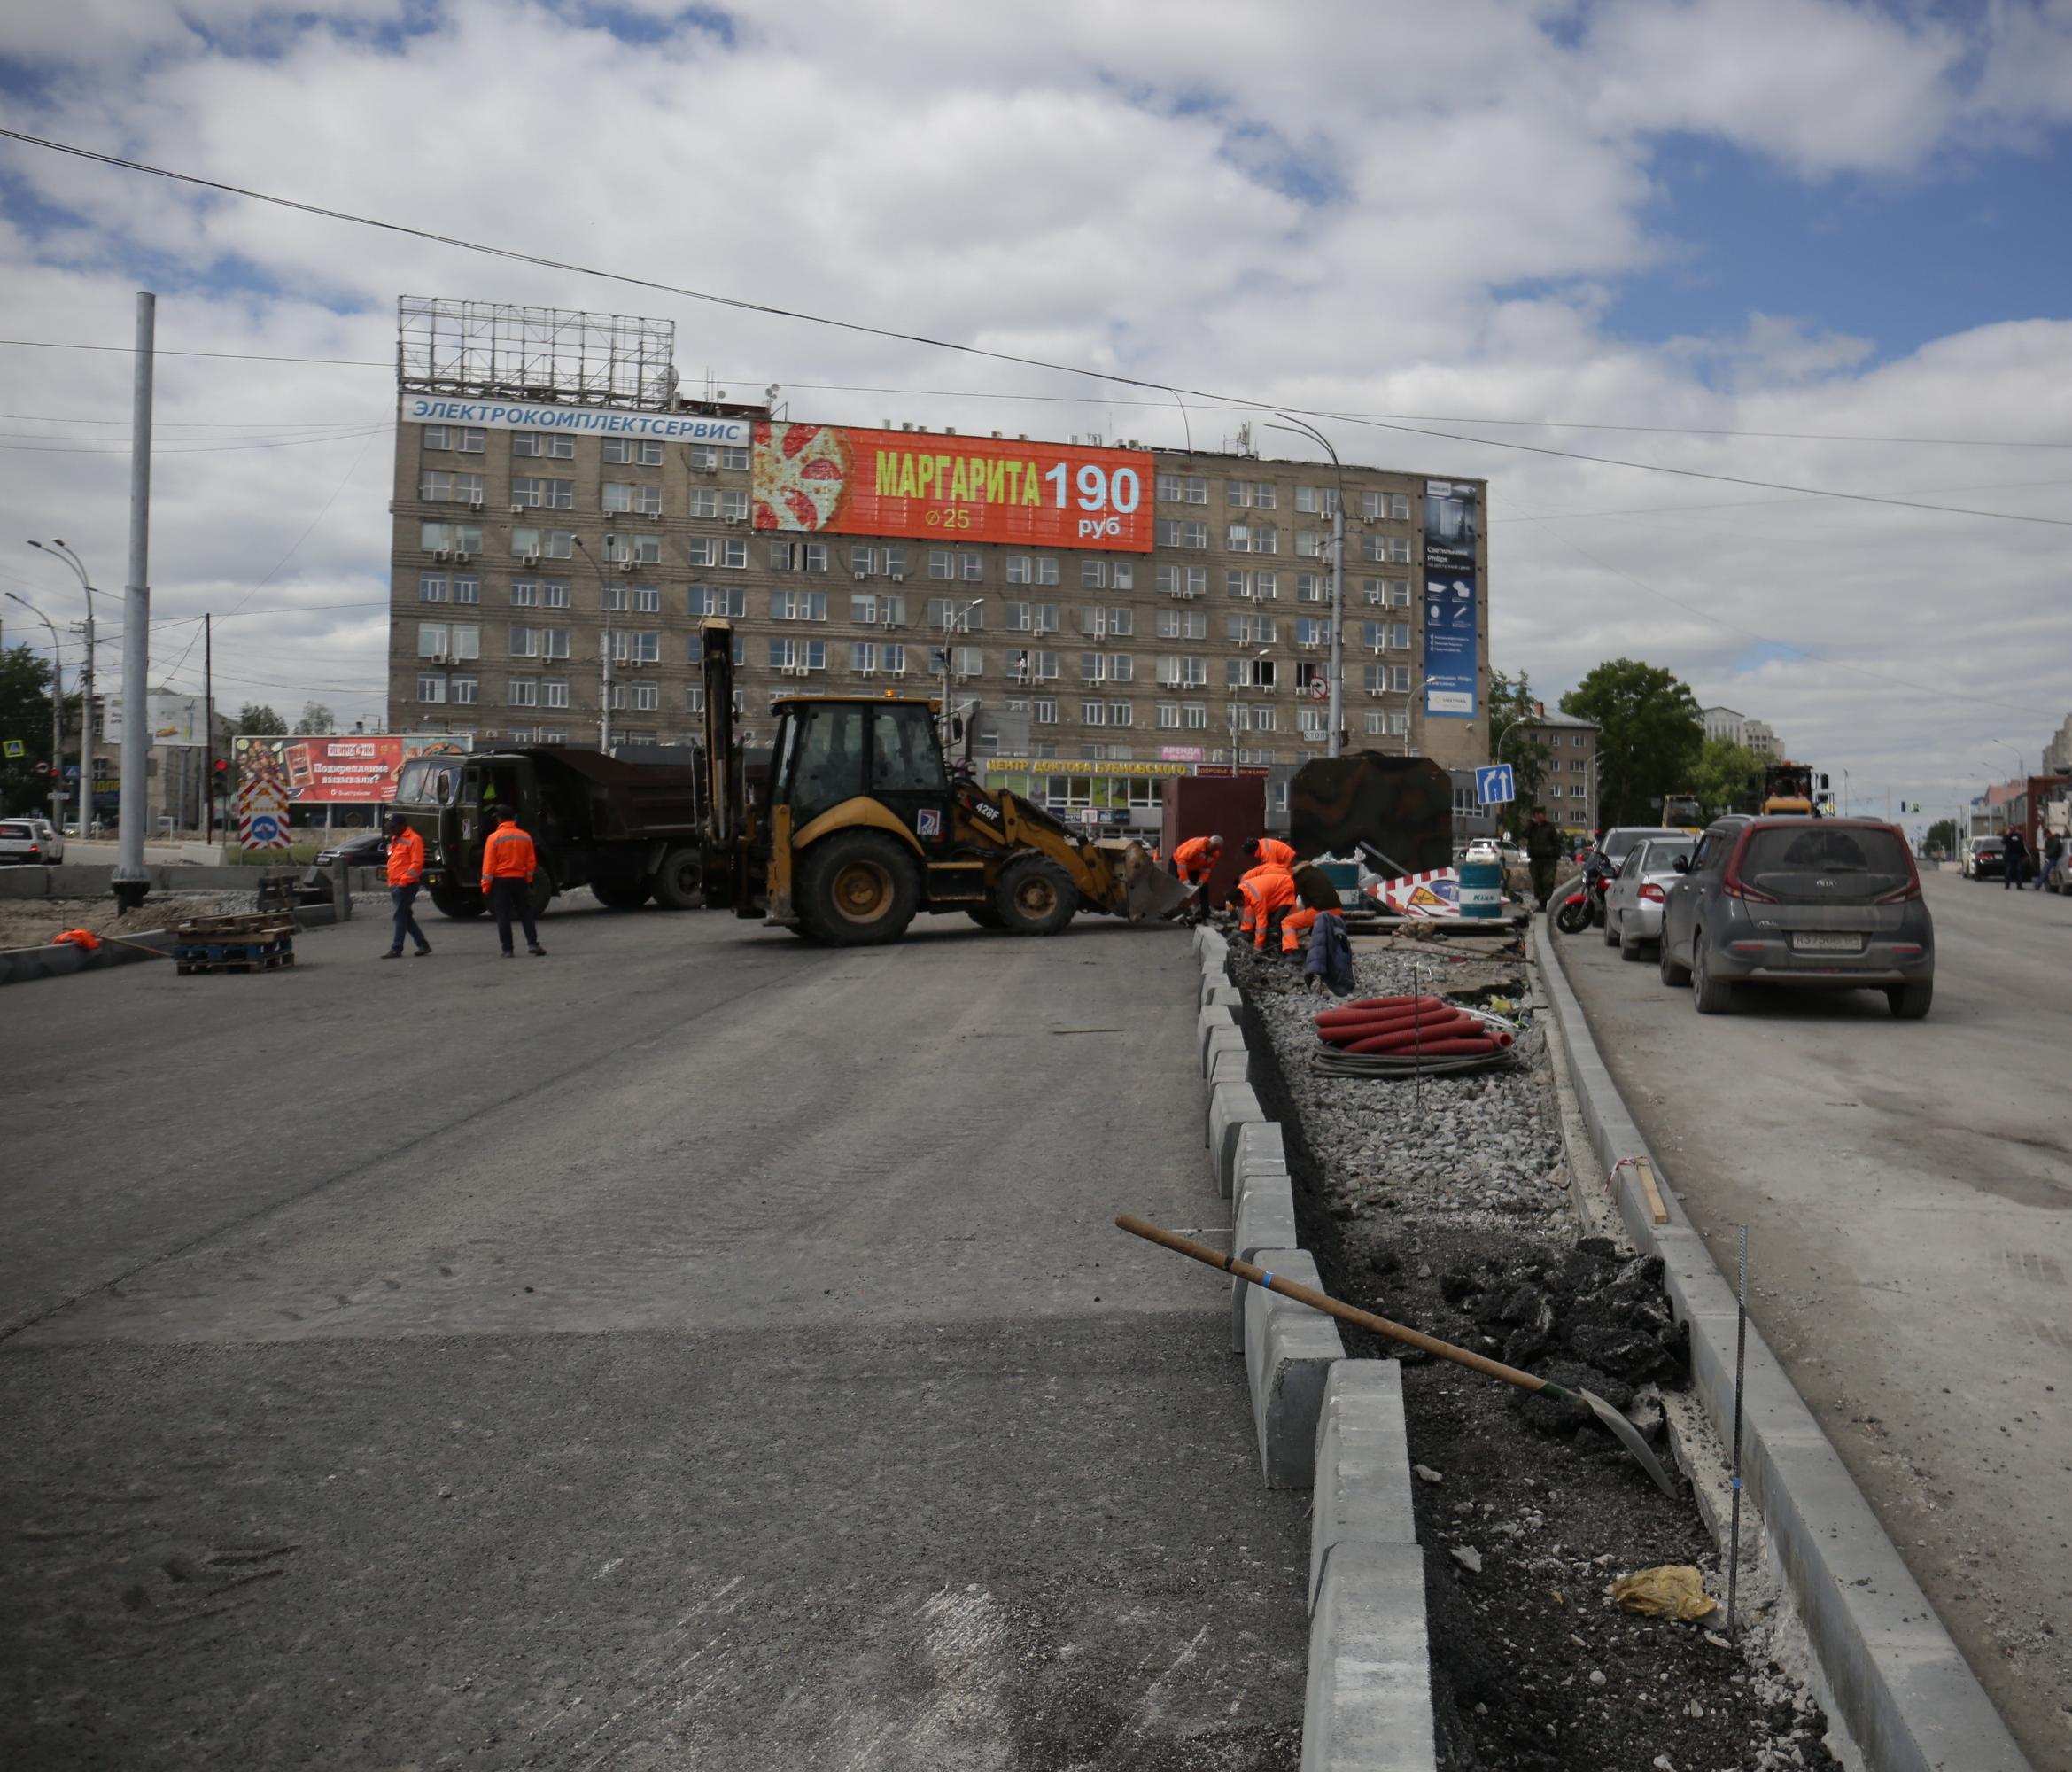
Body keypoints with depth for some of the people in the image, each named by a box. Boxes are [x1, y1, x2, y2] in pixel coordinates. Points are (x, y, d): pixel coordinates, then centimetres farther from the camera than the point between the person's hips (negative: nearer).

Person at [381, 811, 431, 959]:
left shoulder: (413, 839, -9)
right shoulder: (394, 840, 19)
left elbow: (417, 863, -16)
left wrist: (403, 881, -20)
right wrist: (391, 884, 17)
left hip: (406, 885, -9)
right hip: (395, 885, 9)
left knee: (401, 916, -8)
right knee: (406, 917, 11)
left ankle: (396, 949, -6)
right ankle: (423, 945, 17)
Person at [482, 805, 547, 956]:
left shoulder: (494, 838, -8)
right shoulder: (525, 837, 4)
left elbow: (489, 864, -8)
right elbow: (532, 862, 7)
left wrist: (485, 886, -3)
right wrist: (528, 881, 17)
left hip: (500, 881, -3)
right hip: (520, 880, 3)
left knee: (503, 915, 1)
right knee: (526, 913, 9)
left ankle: (507, 949, -1)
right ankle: (532, 943, -1)